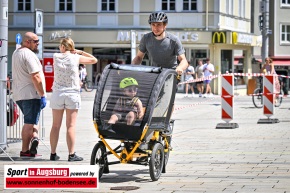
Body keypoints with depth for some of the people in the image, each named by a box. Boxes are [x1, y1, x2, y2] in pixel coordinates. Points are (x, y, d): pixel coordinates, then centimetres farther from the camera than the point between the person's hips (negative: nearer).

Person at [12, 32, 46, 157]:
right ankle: (25, 150, -7)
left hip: (18, 95, 9)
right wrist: (42, 95, -18)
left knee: (30, 122, 15)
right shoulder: (29, 54, -14)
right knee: (30, 123, -5)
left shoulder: (16, 53, 17)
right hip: (31, 94, -9)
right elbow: (35, 77, -21)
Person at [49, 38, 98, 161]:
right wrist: (81, 52, 10)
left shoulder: (56, 57, 1)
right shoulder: (76, 58, -4)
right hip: (72, 94, -2)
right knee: (71, 126, -1)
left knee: (55, 126, 7)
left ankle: (53, 153, 10)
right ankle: (71, 154, -2)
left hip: (57, 93, 2)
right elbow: (94, 60, 8)